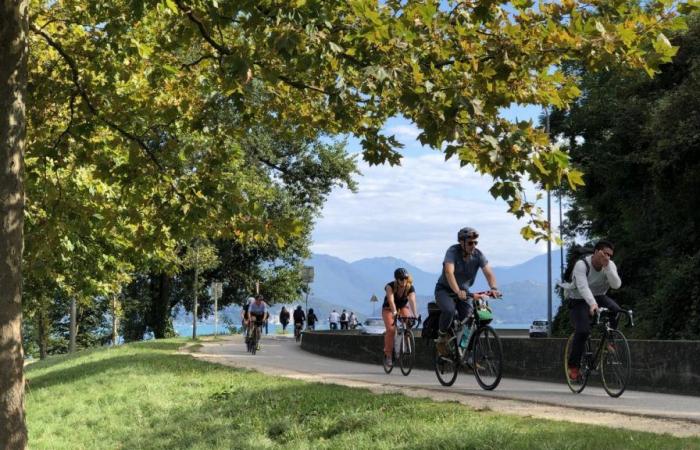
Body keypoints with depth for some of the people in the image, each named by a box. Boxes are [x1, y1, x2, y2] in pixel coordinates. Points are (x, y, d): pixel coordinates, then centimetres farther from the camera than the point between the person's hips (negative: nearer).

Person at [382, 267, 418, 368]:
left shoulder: (410, 288, -23)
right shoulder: (390, 286, -28)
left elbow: (412, 301, -39)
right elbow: (391, 300, -43)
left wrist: (415, 315, -55)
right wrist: (394, 313, -59)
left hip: (403, 307, 2)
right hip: (389, 308, -2)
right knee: (391, 329, -23)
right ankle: (388, 355, -14)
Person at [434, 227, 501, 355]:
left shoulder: (478, 255, -11)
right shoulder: (453, 251, -23)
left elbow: (489, 273, -21)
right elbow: (449, 272, -37)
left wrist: (493, 288, -42)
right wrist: (457, 292, -52)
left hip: (464, 291, 4)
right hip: (445, 289, -4)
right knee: (449, 310, -34)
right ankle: (441, 338, -8)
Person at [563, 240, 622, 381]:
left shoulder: (610, 265, -9)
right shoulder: (581, 265, -23)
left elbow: (616, 285, -24)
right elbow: (583, 287, -38)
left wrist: (607, 267, -35)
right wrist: (592, 304, -53)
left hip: (598, 297, 4)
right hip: (579, 300, -4)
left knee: (616, 311, -28)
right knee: (582, 331, -24)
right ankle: (573, 365, -8)